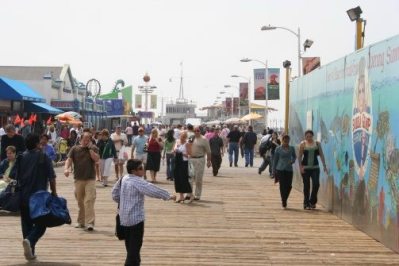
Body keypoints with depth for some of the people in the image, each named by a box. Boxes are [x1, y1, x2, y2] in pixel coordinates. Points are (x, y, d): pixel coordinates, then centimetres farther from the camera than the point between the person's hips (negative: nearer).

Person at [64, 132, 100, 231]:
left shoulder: (93, 148, 7)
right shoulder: (75, 149, 9)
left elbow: (96, 159, -8)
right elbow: (69, 159, -1)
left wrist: (90, 148, -9)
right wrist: (66, 168, -18)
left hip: (90, 179, -2)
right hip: (78, 178, 2)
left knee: (89, 200, -13)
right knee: (80, 201, 11)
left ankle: (90, 223, -16)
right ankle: (81, 222, 24)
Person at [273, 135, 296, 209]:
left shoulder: (291, 148, 6)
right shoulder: (278, 149, 1)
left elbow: (294, 156, 21)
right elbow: (275, 160, 6)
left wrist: (292, 161, -3)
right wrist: (274, 171, 5)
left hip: (289, 170, 2)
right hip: (280, 169, -2)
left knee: (289, 186, 0)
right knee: (282, 186, -4)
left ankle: (284, 199, 26)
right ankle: (283, 202, 9)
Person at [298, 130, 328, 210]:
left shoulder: (317, 144, 6)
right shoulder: (303, 144, 0)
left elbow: (321, 155, 7)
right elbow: (299, 156, -2)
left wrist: (324, 166, 1)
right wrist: (300, 167, -11)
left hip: (315, 167, 2)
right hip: (305, 168, -1)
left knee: (316, 184, -11)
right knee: (306, 186, 2)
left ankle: (312, 201, 8)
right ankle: (306, 204, 13)